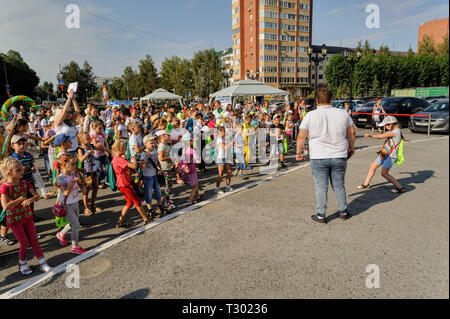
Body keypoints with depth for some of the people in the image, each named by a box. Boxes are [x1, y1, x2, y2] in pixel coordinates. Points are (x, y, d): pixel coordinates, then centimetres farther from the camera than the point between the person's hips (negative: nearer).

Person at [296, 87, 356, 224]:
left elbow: (301, 137, -4)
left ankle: (321, 215, 14)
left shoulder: (310, 115, -6)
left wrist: (299, 153, 8)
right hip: (339, 156, 3)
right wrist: (351, 148, 27)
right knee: (339, 185, 16)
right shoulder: (343, 113, 3)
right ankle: (343, 212, 28)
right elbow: (351, 135, 11)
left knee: (321, 187, 6)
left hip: (318, 158, -2)